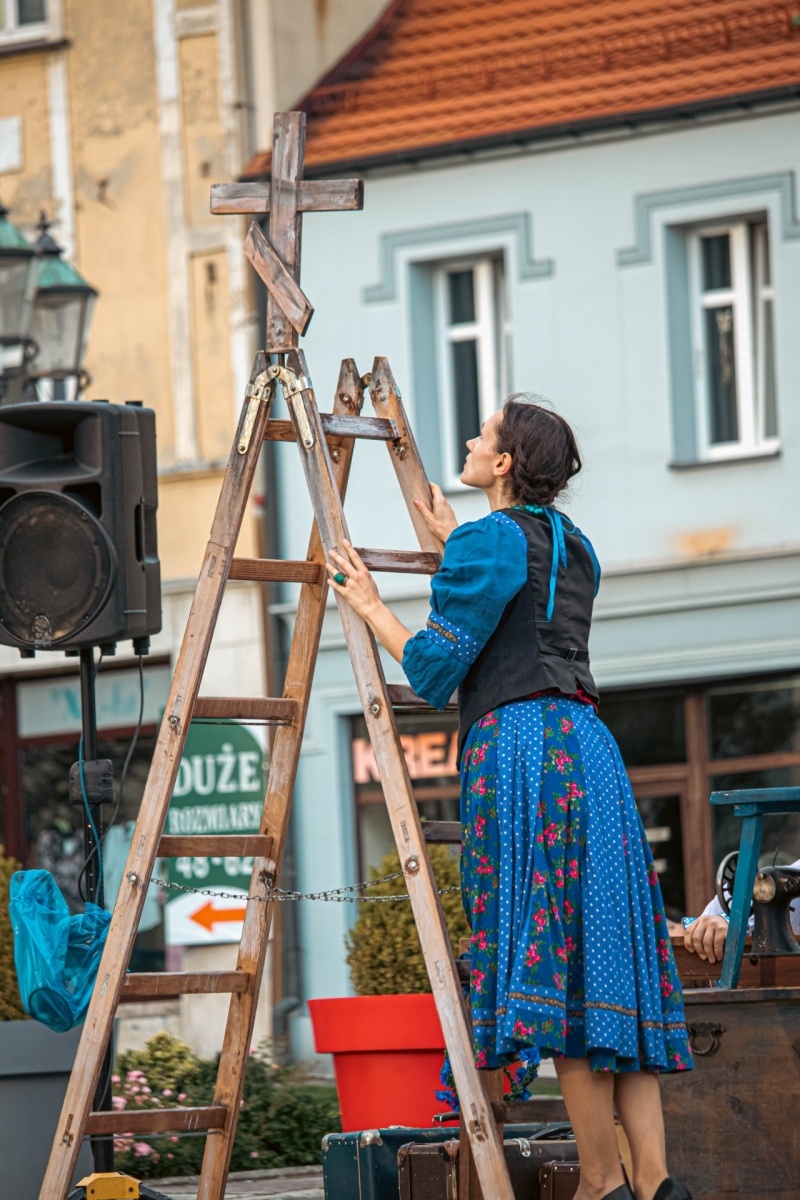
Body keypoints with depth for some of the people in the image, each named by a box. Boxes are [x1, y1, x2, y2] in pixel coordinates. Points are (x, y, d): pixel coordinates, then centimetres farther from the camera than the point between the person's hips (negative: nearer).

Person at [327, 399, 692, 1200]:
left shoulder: (488, 541, -5)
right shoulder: (573, 547, 20)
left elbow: (436, 665, -7)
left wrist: (368, 604, 6)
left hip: (519, 746, -8)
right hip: (587, 749, 8)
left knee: (552, 962, -9)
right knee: (605, 956, 6)